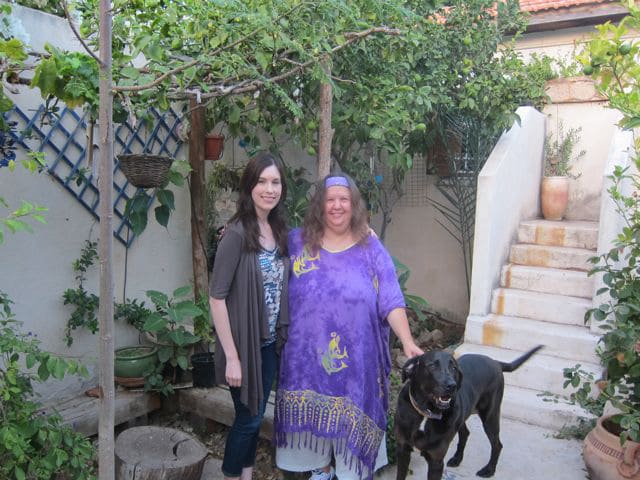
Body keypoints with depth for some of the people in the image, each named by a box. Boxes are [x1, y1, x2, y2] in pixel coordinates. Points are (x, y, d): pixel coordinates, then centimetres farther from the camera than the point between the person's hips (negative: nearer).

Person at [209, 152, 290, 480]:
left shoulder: (279, 230, 2)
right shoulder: (237, 233, -19)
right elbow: (217, 297, -19)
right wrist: (232, 356, -19)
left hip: (270, 342, 6)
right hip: (244, 343, -6)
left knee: (256, 415, 19)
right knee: (248, 417, 8)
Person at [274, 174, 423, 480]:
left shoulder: (371, 249, -3)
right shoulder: (296, 242, 0)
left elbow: (391, 302, -7)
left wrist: (408, 342, -17)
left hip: (355, 358, -1)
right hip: (307, 356, 1)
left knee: (352, 418, 9)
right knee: (313, 414, 14)